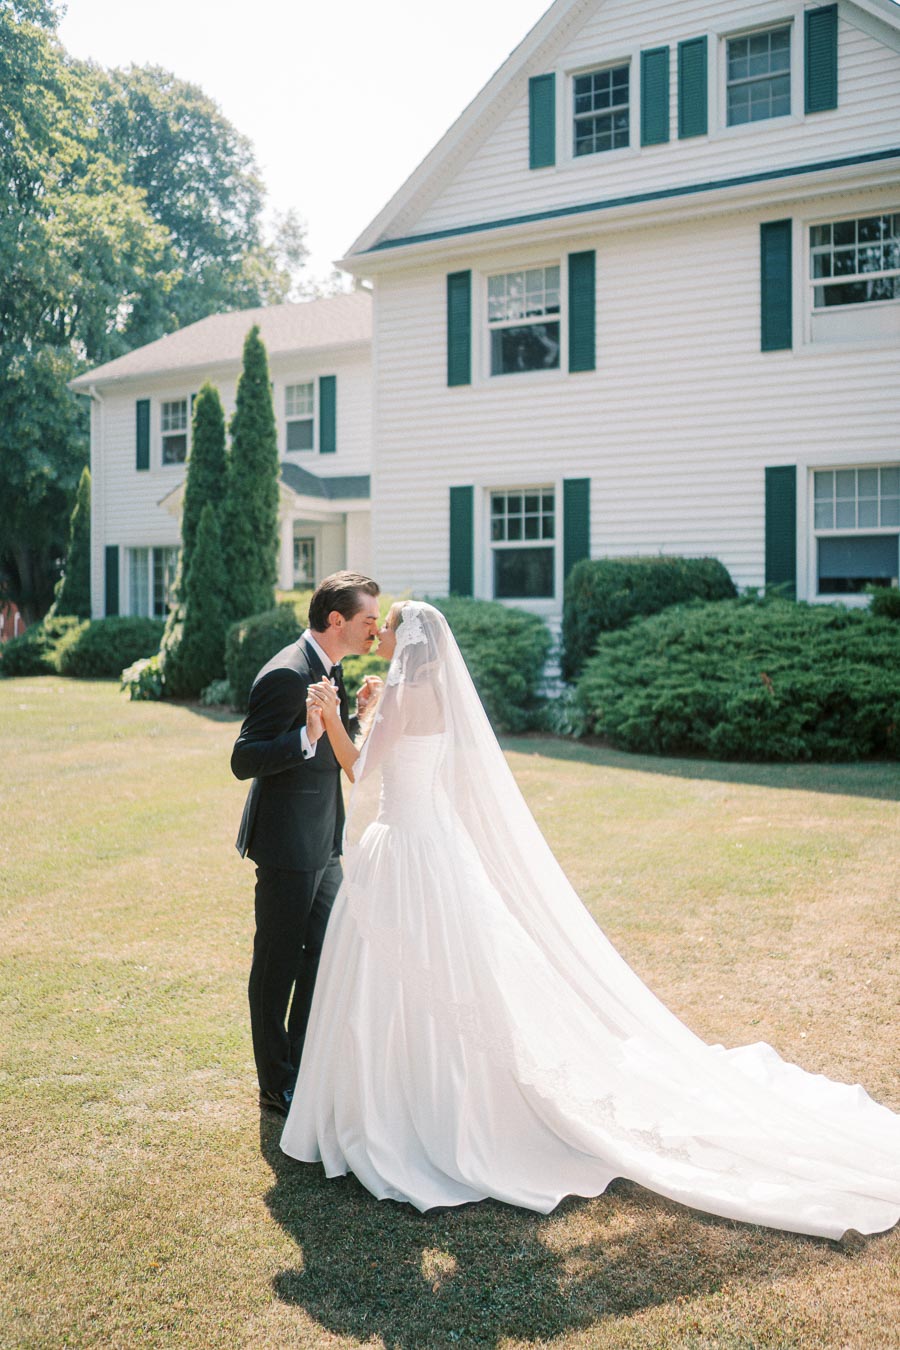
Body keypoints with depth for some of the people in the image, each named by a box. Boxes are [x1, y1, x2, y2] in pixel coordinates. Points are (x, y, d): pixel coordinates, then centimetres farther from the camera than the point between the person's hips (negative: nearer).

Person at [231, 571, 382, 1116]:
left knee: (325, 956, 17)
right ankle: (277, 1085, 20)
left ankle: (306, 1069, 32)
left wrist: (358, 714, 4)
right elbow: (244, 761, -22)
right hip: (288, 846, -9)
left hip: (323, 845, 9)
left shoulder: (330, 670, 10)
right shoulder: (286, 675, -21)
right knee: (278, 965, 6)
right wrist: (308, 735, -35)